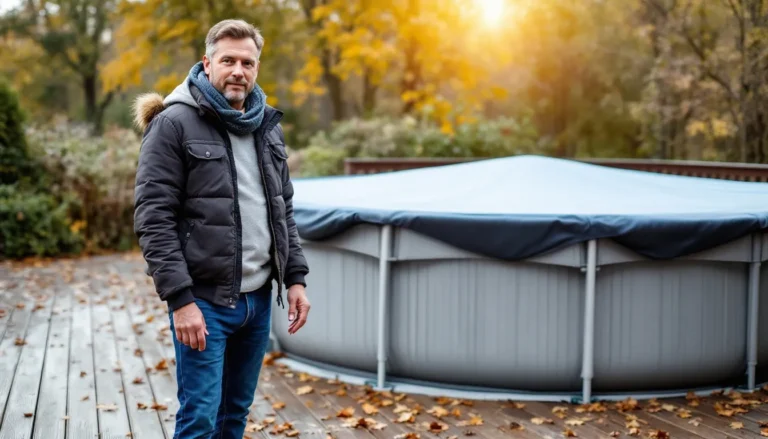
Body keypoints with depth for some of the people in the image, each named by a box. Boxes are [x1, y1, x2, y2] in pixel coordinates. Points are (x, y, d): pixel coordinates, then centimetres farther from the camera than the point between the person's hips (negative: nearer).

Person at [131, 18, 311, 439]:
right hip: (203, 299, -6)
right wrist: (180, 299, -19)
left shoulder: (268, 127, 11)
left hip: (258, 299, 6)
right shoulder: (173, 124, -9)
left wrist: (295, 277, 8)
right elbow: (153, 220, -13)